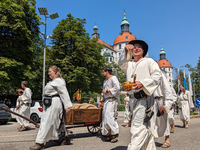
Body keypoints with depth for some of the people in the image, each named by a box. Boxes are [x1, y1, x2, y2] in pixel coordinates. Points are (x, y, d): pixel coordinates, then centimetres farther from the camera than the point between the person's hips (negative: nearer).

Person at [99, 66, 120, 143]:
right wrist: (101, 101, 20)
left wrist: (107, 91, -13)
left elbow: (117, 88, -19)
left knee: (110, 117, -15)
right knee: (105, 118, 5)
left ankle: (115, 135, -5)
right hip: (106, 101, 9)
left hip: (112, 100, -9)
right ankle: (109, 135, 12)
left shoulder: (113, 78, -4)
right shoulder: (105, 81, 24)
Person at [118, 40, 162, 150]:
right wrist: (126, 51, -10)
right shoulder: (129, 65, 25)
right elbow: (121, 64, 5)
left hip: (143, 98, -6)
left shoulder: (149, 61, 9)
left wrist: (142, 83, -18)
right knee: (144, 126, 12)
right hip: (132, 98, 6)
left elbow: (157, 75, -5)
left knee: (137, 127, -12)